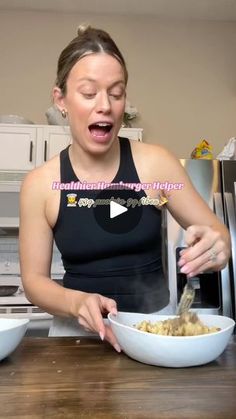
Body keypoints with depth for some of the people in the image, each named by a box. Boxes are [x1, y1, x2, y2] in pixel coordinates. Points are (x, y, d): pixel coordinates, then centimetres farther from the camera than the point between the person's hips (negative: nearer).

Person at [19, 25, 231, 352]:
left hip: (155, 323, 1)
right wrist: (76, 303, -21)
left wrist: (215, 247, -22)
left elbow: (217, 232, 0)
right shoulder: (40, 184, -7)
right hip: (77, 332, 0)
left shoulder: (155, 163, -8)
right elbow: (34, 279, -2)